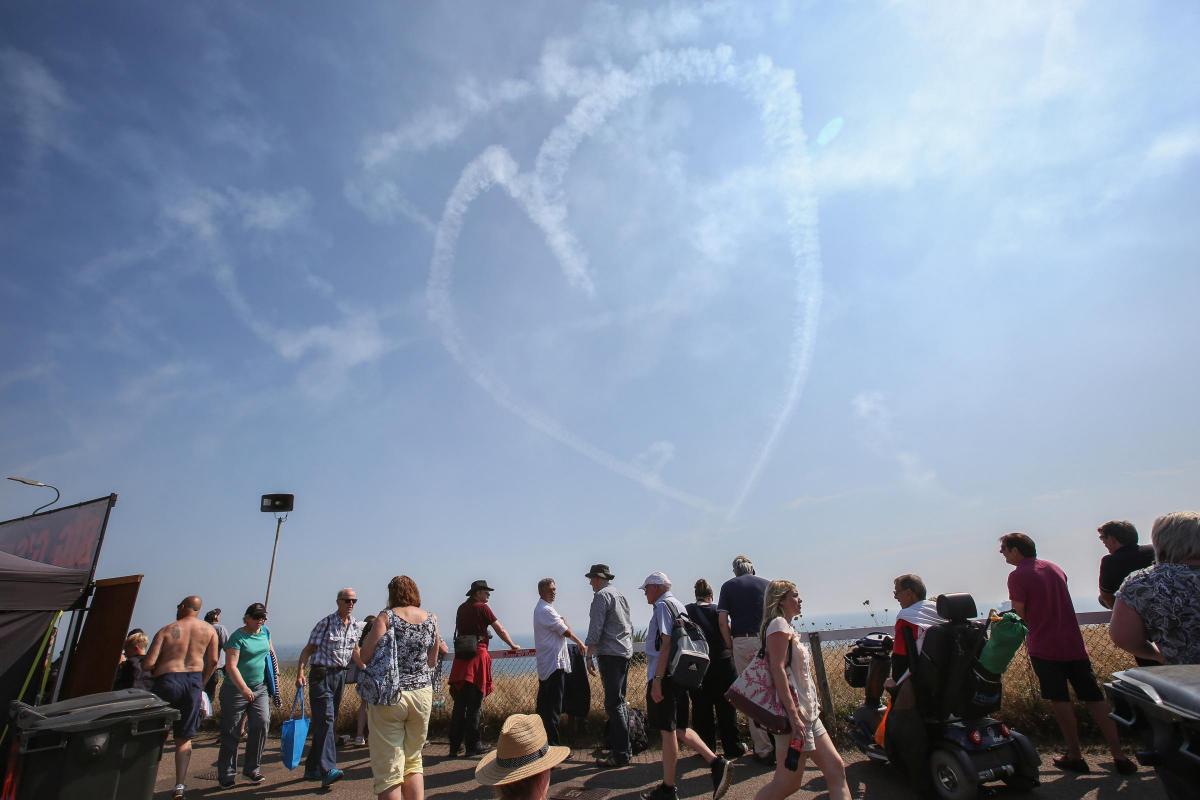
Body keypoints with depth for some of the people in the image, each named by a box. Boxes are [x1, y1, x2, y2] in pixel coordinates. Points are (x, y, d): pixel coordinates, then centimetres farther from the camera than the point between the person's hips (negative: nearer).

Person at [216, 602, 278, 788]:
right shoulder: (237, 637, -15)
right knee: (231, 733, 5)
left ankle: (252, 769, 8)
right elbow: (231, 666, -22)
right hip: (236, 689, -5)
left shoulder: (265, 632, 5)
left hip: (259, 688, 5)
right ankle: (226, 775, 20)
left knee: (261, 723, -7)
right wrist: (244, 688, -29)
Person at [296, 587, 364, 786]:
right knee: (325, 719, -15)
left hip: (341, 676, 6)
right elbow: (308, 649, -9)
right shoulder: (326, 623, -9)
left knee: (330, 722, 11)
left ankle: (312, 768, 24)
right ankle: (328, 770, -20)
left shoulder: (357, 626, 6)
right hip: (321, 675, -6)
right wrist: (300, 673, -20)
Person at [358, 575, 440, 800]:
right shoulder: (431, 619, 4)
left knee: (388, 768, 6)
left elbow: (364, 656, -11)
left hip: (389, 697, -4)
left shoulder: (386, 617, -7)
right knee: (413, 761, 20)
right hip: (422, 694, 4)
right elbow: (432, 661, 11)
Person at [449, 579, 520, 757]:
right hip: (477, 656, -7)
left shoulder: (462, 608, 14)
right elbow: (500, 630, -2)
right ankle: (473, 746, 8)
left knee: (459, 704, 11)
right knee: (474, 705, 1)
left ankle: (454, 746, 16)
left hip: (460, 657, 7)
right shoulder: (482, 608, -6)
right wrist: (512, 645, 10)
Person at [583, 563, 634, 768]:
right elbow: (630, 626, 20)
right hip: (625, 652, 9)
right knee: (620, 701, 16)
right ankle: (624, 748, 23)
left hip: (610, 653, -9)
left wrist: (589, 656, -12)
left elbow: (595, 629, -16)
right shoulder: (621, 595, 17)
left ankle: (620, 754, -2)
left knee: (613, 704, -5)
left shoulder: (602, 595, -11)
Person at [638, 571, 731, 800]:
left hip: (664, 676, -9)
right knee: (678, 729, 17)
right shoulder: (679, 605, 15)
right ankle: (716, 763, 8)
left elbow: (666, 643, -19)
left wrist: (657, 679, -20)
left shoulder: (662, 605, -12)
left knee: (668, 731, 1)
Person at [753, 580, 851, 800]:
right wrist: (793, 715, -24)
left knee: (836, 769, 7)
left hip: (808, 713, 10)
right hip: (794, 711, -10)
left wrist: (813, 703, 16)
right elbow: (777, 669, -21)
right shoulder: (778, 624, -12)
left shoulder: (788, 627, 17)